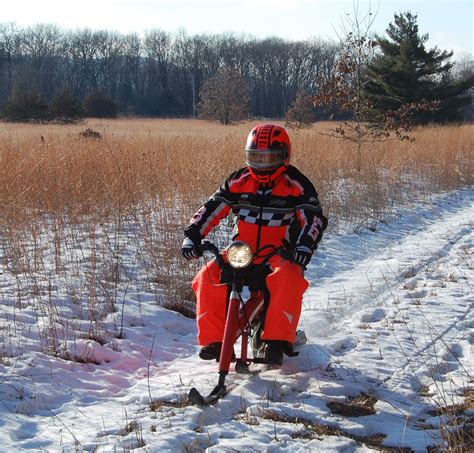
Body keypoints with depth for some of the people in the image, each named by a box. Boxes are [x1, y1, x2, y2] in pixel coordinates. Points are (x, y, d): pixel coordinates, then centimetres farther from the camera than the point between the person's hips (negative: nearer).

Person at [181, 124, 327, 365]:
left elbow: (314, 217, -8)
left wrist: (305, 245, -27)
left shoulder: (296, 184, 0)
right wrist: (192, 235, -8)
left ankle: (278, 340, -34)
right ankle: (213, 339, -14)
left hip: (280, 255, -3)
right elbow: (211, 208, 7)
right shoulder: (238, 181, 8)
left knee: (288, 278, -38)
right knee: (208, 276, -22)